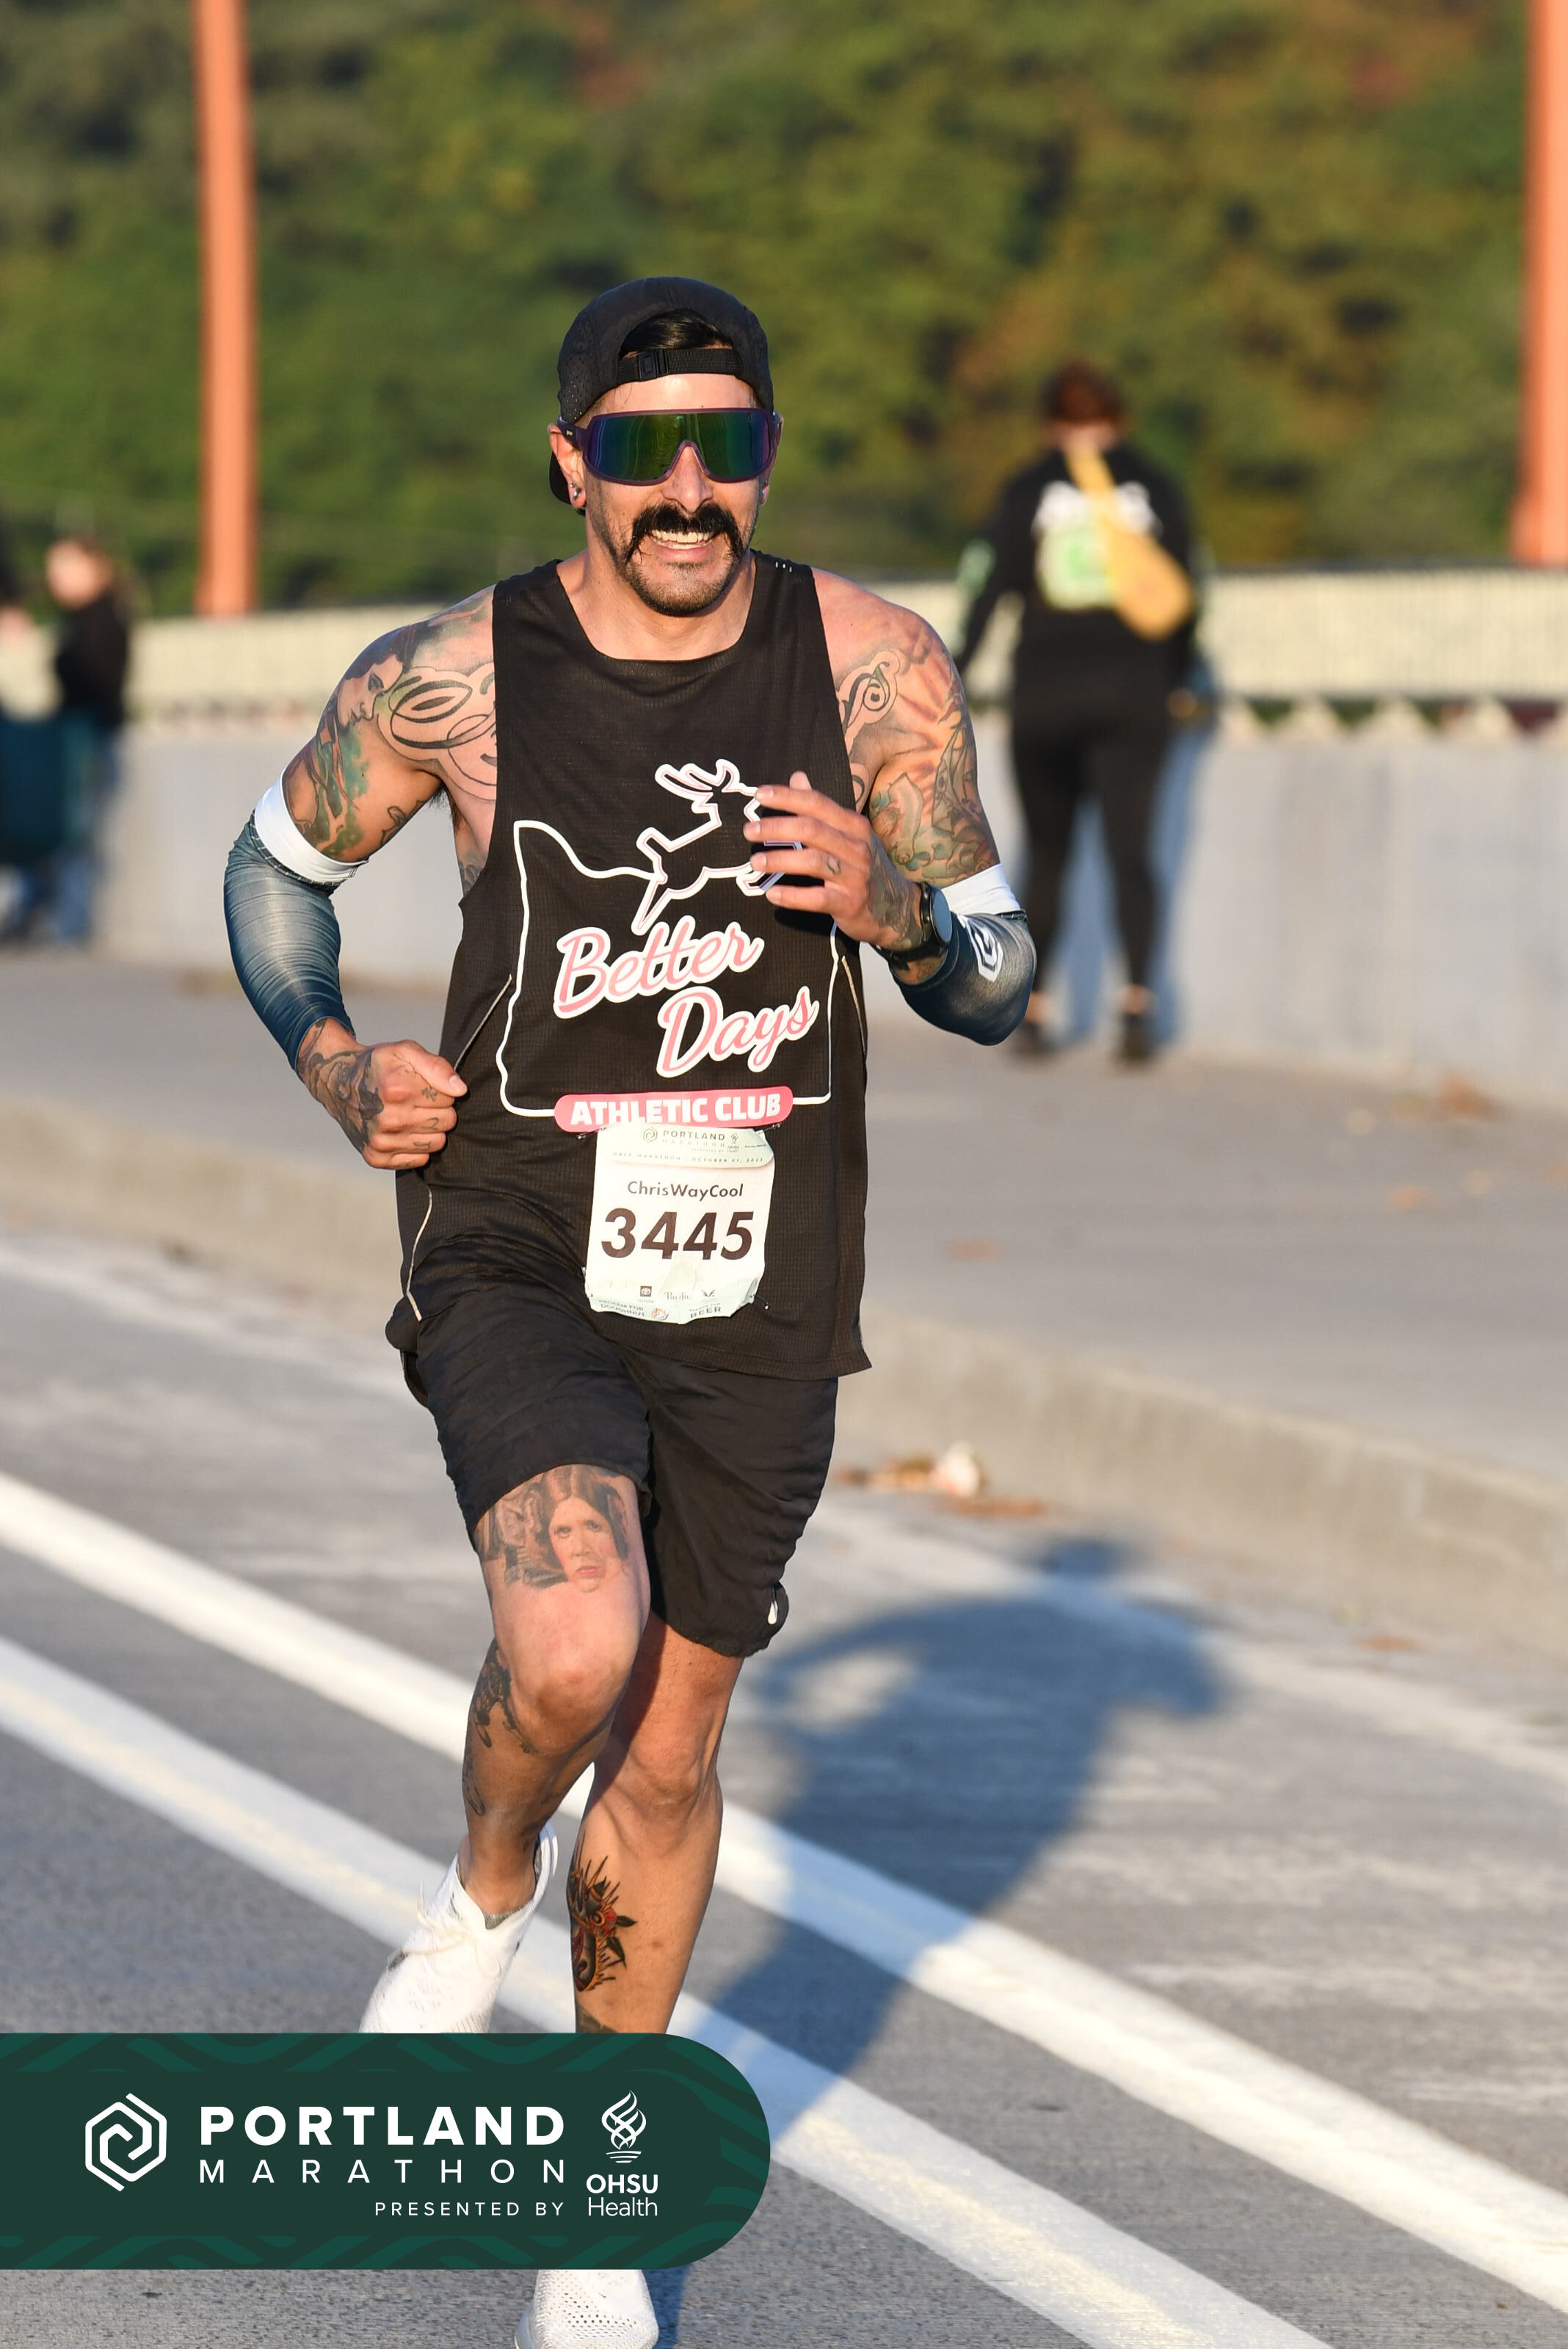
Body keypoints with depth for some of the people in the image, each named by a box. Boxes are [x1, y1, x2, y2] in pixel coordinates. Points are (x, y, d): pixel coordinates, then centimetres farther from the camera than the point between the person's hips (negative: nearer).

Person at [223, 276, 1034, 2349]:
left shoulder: (874, 670, -4)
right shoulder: (453, 679, -6)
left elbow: (998, 987, 3)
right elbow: (279, 860, 14)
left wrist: (898, 910, -19)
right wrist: (334, 1065, -2)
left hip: (756, 1303, 2)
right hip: (517, 1266, -2)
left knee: (667, 1755, 9)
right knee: (573, 1650, -27)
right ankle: (488, 1889, 8)